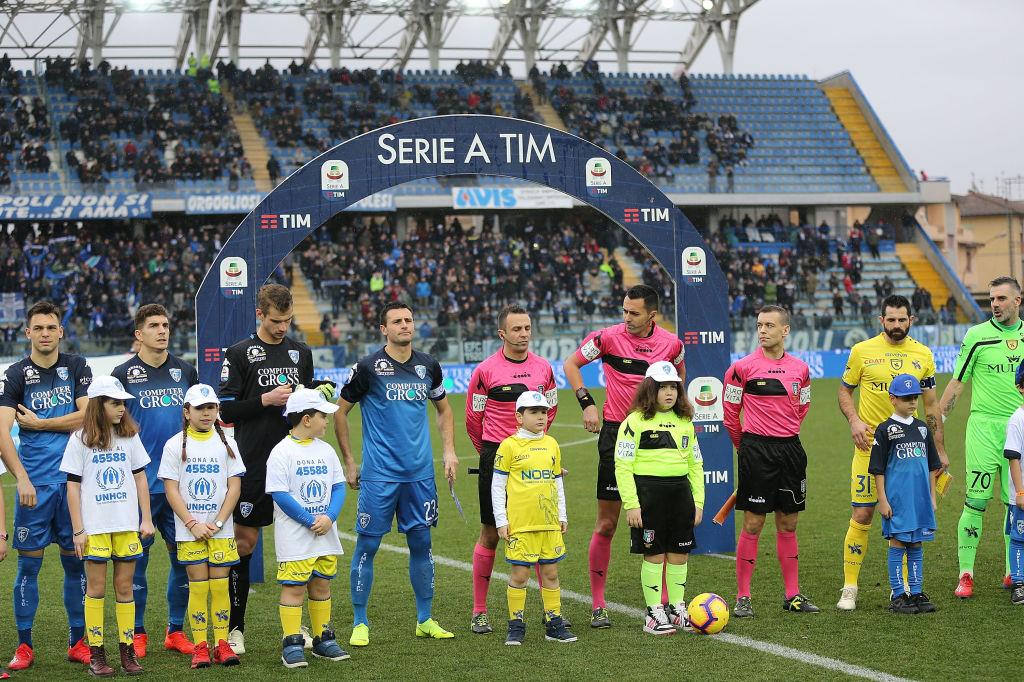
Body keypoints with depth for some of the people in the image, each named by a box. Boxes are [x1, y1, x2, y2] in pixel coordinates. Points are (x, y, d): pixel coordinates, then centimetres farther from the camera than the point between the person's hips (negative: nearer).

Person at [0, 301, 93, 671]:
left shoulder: (76, 367, 6)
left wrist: (38, 423, -6)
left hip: (75, 480, 1)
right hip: (35, 483, -1)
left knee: (76, 562, 5)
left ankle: (77, 641, 15)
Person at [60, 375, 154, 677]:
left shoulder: (129, 436, 6)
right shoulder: (80, 439, -2)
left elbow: (140, 478, 11)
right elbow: (73, 486, -2)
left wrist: (147, 519, 5)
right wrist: (78, 530, -6)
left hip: (127, 524, 2)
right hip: (95, 526, -2)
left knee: (125, 587, 5)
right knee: (96, 589, 1)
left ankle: (127, 650, 10)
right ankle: (96, 653, 7)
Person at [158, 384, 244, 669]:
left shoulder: (226, 443, 6)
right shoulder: (175, 445, 1)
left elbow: (234, 487, 3)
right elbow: (171, 490, -2)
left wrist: (217, 523, -7)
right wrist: (192, 524, -10)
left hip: (221, 529, 2)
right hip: (189, 530, -1)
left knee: (220, 584, 0)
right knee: (198, 586, -3)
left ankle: (222, 644, 6)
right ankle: (199, 647, 2)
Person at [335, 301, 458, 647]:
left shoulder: (428, 366, 7)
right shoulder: (368, 367, -6)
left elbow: (444, 410, 21)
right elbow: (340, 412, 2)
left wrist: (449, 451, 8)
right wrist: (348, 462, 0)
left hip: (420, 473, 4)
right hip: (379, 474, -4)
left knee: (421, 543, 8)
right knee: (367, 545, -1)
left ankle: (425, 620, 19)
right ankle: (360, 623, 8)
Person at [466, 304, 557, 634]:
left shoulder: (543, 368, 5)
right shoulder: (486, 370, -5)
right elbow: (473, 418, 4)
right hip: (496, 456, -3)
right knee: (490, 534, 2)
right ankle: (479, 612, 9)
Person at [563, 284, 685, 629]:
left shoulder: (671, 343, 1)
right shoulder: (608, 337, -7)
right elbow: (570, 364, 5)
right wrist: (587, 402, -5)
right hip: (616, 434, -2)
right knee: (606, 524, 0)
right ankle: (598, 605, 8)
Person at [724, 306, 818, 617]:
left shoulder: (800, 368, 7)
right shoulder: (742, 367, -6)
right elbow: (730, 413, 1)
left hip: (790, 449, 4)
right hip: (756, 450, -4)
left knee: (788, 524, 10)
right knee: (753, 524, -3)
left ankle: (793, 595, 17)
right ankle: (743, 598, 3)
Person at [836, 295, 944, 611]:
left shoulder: (922, 354, 6)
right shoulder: (862, 351, -1)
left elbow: (931, 405, 12)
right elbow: (844, 390, 7)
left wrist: (939, 450, 10)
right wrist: (854, 420, -12)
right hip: (870, 445, -2)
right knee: (862, 515, -4)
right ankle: (849, 588, 5)